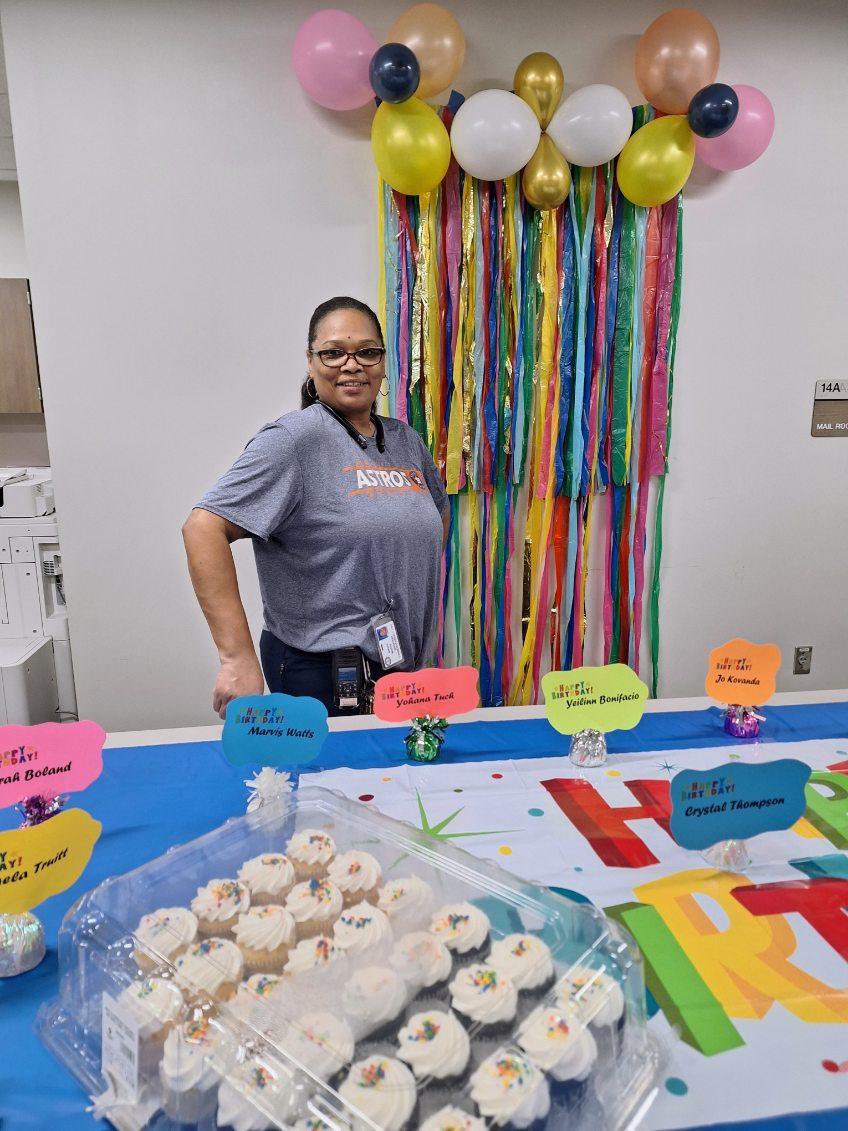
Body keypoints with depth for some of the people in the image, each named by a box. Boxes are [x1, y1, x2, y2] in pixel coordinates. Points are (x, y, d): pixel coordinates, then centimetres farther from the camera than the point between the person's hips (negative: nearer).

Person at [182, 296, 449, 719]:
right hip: (322, 677, -7)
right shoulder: (294, 438, -15)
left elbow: (438, 513, 25)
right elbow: (203, 528, -23)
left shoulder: (406, 440, 8)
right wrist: (238, 660, -27)